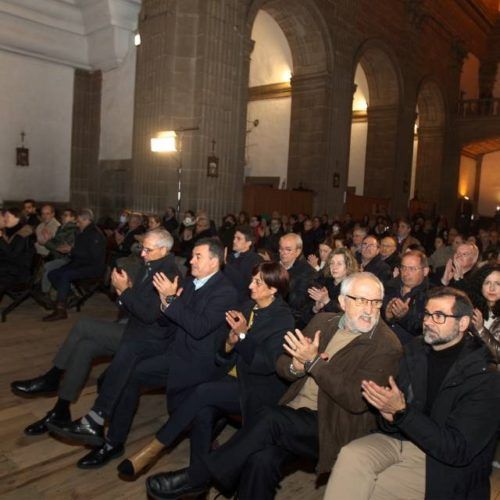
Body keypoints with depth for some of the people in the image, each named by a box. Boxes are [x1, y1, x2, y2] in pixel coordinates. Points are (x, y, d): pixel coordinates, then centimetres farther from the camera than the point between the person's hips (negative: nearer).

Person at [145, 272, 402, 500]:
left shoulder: (387, 346, -8)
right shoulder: (322, 321, 9)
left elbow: (357, 400, -17)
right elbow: (282, 365, 11)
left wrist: (314, 362, -20)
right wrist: (298, 366, -13)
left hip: (330, 428, -4)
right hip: (295, 413, 5)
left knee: (270, 418, -29)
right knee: (262, 459, -27)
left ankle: (197, 477, -16)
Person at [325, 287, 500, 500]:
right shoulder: (414, 351, 2)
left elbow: (458, 450, -17)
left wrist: (402, 411, -25)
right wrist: (389, 414, -17)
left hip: (438, 462, -4)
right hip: (399, 439, 5)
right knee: (351, 455, -25)